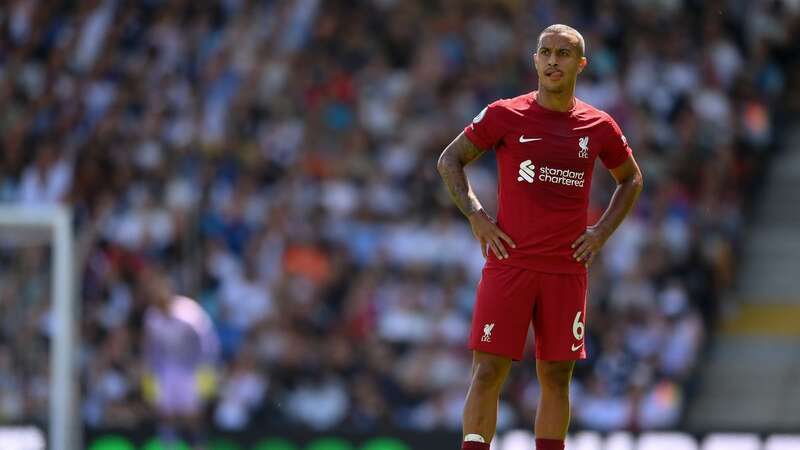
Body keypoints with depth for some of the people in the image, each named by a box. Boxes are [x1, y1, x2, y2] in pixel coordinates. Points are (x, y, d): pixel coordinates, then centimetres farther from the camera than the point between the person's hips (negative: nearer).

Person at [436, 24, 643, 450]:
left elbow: (631, 179, 22)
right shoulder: (505, 115, 0)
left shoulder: (599, 127, 6)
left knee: (556, 376, 6)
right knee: (488, 371, -8)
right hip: (509, 264, -2)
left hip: (567, 269, 2)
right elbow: (449, 160, 8)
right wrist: (476, 216, -3)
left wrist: (602, 230, 8)